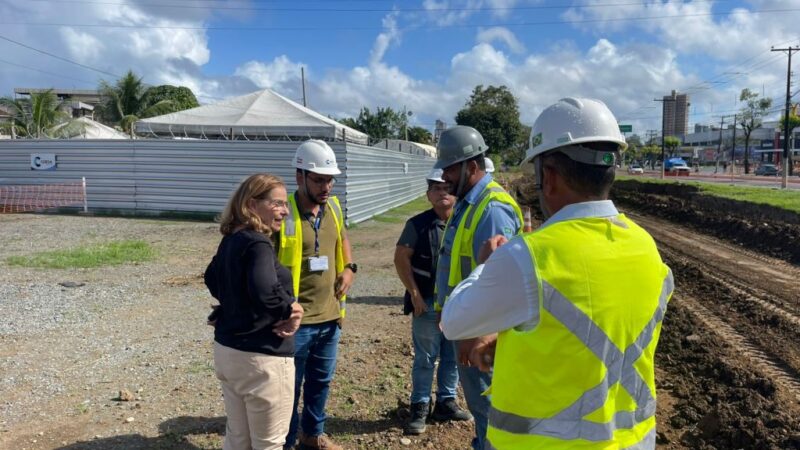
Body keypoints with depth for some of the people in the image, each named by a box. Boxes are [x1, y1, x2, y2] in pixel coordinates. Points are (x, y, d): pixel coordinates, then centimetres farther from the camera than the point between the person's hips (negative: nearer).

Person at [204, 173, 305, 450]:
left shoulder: (230, 241, 7)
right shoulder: (257, 244, -21)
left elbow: (213, 278, 23)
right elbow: (264, 293, -37)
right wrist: (289, 309, -20)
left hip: (226, 349, 9)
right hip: (260, 358, -9)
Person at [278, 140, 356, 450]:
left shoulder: (333, 207, 3)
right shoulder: (282, 213, -18)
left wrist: (349, 268, 6)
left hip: (330, 316, 7)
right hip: (296, 320, -6)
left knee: (321, 381, 22)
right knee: (290, 386, 11)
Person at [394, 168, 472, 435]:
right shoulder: (418, 224, -6)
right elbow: (401, 258, -5)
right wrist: (414, 293, -9)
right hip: (427, 304, -3)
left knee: (453, 358, 14)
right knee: (425, 359, 7)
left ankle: (446, 403, 31)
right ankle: (420, 408, 20)